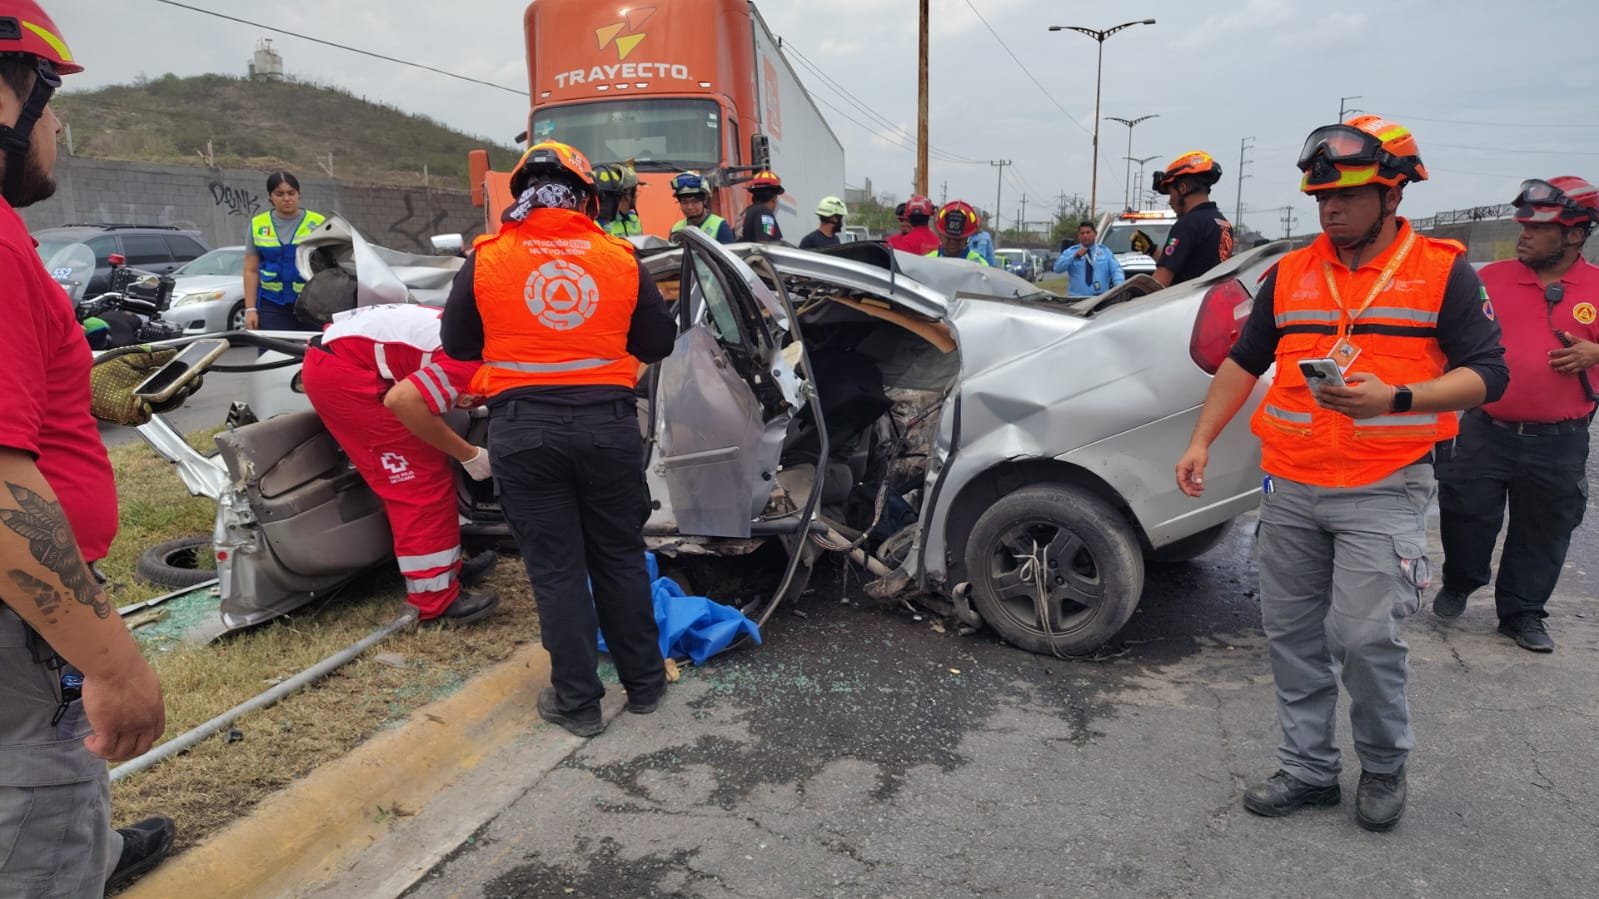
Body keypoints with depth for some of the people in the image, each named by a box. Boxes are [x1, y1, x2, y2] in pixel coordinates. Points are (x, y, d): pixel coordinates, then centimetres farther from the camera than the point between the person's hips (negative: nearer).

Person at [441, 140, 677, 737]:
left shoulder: (486, 261, -1)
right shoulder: (621, 259, 0)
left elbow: (458, 346, 9)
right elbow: (659, 341, 8)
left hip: (523, 428, -1)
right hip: (607, 422, 1)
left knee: (555, 567, 8)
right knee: (620, 557, 15)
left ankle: (576, 701, 17)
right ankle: (643, 682, 27)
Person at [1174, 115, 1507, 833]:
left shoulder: (1442, 271, 1)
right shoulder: (1289, 275, 11)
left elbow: (1487, 373, -3)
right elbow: (1242, 363, 15)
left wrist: (1396, 399, -21)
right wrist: (1202, 441, 7)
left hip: (1383, 492, -4)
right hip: (1288, 488, 4)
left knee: (1365, 637, -9)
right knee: (1292, 633, 8)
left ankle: (1384, 766, 19)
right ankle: (1308, 768, 24)